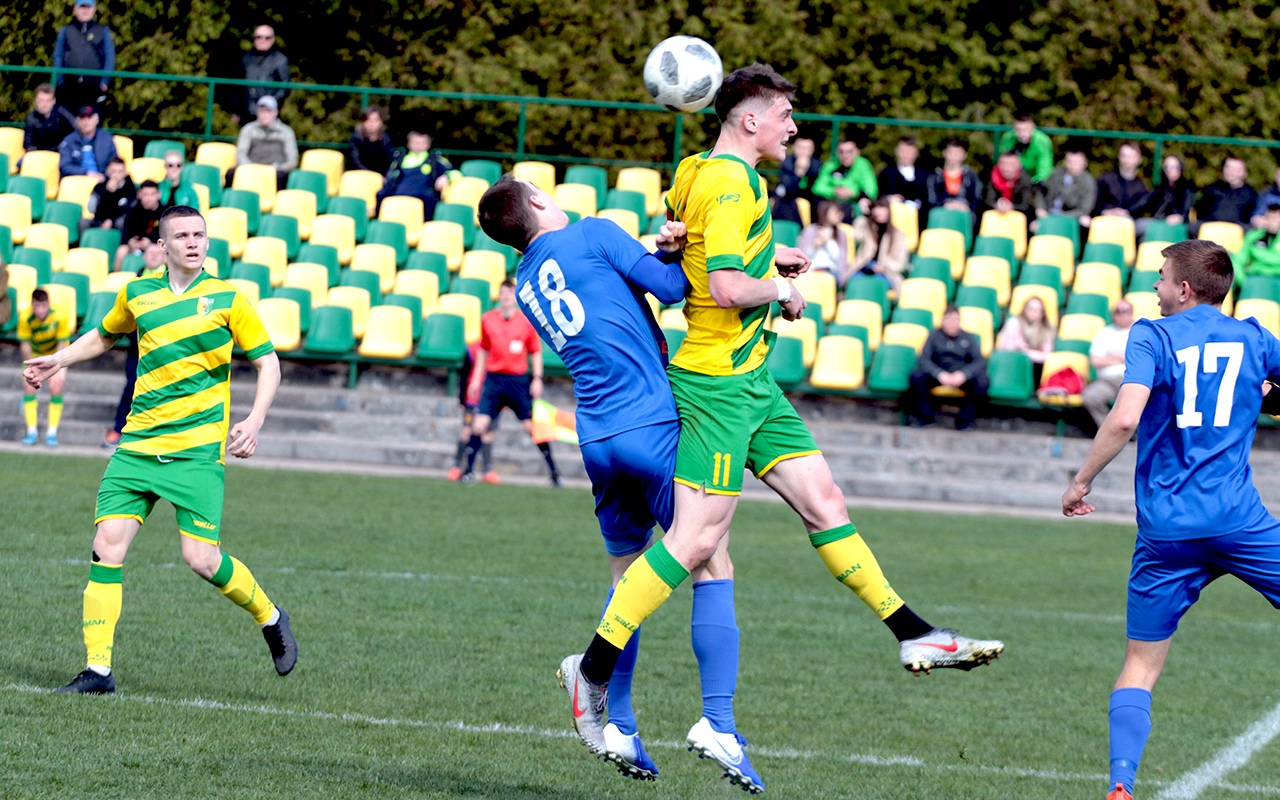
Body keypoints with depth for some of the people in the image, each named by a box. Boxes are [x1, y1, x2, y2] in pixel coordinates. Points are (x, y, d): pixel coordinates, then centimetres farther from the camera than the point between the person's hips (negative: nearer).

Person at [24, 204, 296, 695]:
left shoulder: (227, 299, -2)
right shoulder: (138, 294, 8)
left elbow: (267, 362, 4)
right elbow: (104, 336, 30)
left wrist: (254, 422, -9)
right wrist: (60, 359, 18)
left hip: (199, 449, -3)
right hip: (138, 445, 3)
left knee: (202, 559, -11)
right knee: (107, 545, -9)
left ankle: (270, 618, 18)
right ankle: (98, 670, -3)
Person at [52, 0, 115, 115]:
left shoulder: (103, 31, 7)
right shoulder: (66, 31, 11)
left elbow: (110, 57, 5)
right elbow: (58, 56, 10)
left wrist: (105, 81, -5)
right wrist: (59, 81, 1)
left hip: (94, 85, -2)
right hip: (70, 86, 2)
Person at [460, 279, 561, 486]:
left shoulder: (526, 321, 0)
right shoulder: (487, 319, 5)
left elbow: (535, 352, 5)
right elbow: (483, 350, 14)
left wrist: (537, 379, -3)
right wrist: (476, 378, 11)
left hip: (519, 381, -1)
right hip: (494, 378, 1)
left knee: (532, 426, -3)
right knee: (479, 424, -8)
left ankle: (554, 471, 6)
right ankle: (469, 470, 2)